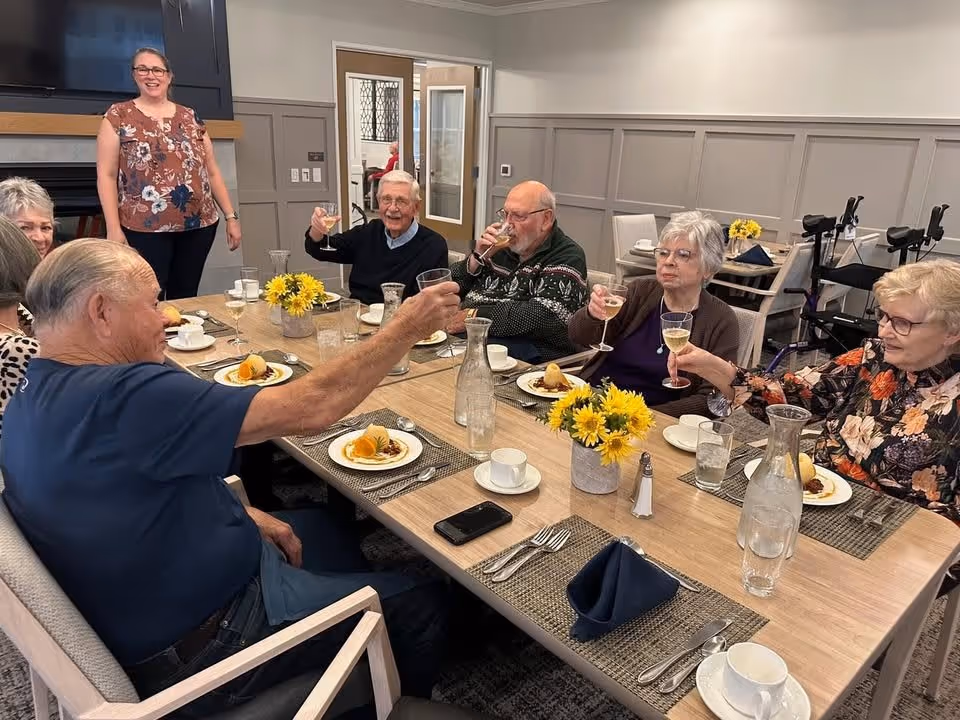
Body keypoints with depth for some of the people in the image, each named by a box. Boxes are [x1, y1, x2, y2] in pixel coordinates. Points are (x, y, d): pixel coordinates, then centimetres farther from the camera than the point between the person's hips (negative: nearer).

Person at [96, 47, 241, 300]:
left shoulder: (191, 118, 13)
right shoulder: (118, 116, 3)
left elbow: (212, 172, 14)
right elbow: (106, 175, -2)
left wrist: (231, 216, 8)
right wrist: (113, 228, -10)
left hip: (198, 225, 3)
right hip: (144, 229, -3)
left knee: (185, 302, 9)